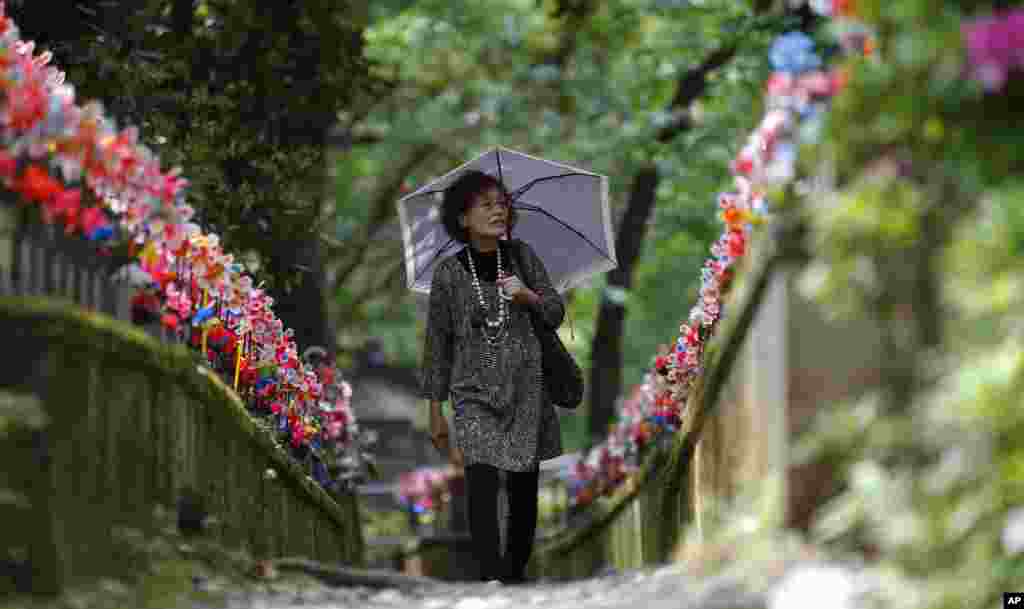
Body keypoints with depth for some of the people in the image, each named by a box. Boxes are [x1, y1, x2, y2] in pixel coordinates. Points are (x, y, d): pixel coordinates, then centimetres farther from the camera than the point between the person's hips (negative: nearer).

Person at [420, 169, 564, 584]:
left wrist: (527, 295, -15)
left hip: (526, 389, 2)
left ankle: (516, 573, 21)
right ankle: (491, 577, -29)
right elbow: (437, 343, 4)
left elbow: (555, 314, 7)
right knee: (481, 479, -20)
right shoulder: (449, 273, -2)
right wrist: (435, 410, 6)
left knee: (523, 488, 6)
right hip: (474, 393, -2)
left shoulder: (522, 257, 4)